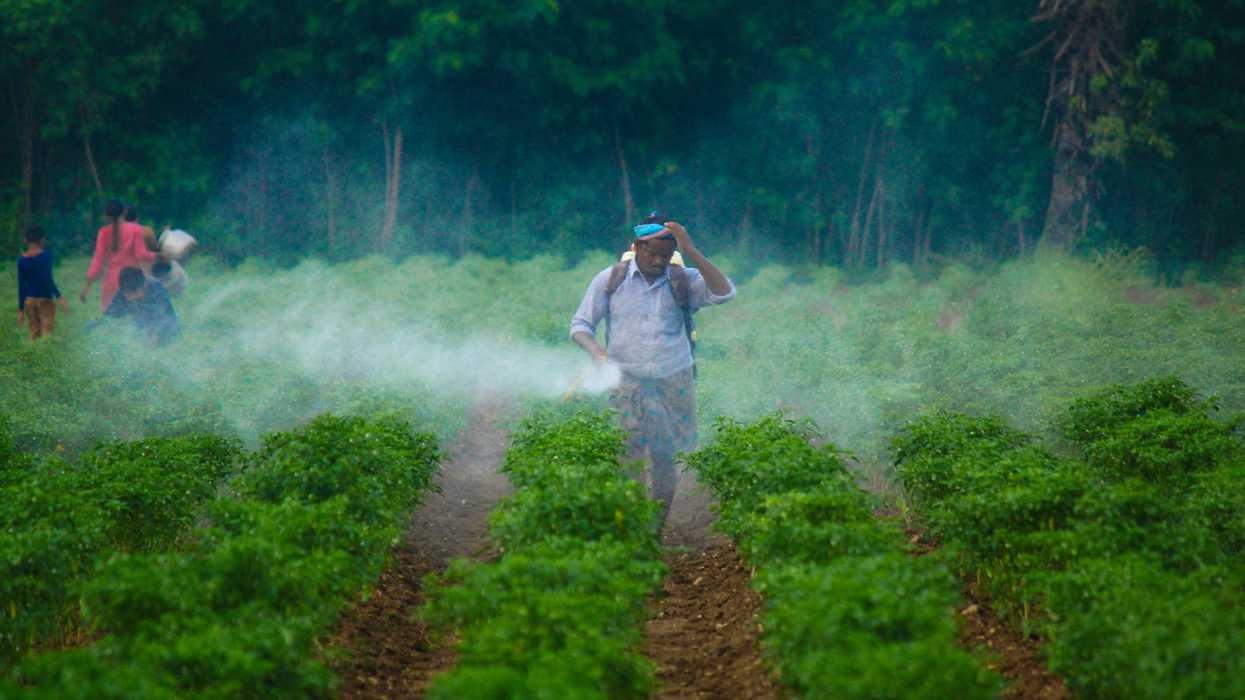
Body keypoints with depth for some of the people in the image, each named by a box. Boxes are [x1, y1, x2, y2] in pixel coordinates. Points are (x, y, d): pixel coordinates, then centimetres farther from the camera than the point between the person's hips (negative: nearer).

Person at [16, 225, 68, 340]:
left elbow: (21, 286, 4)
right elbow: (47, 278, -20)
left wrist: (21, 309, 8)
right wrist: (59, 297, -18)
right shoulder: (46, 255, -8)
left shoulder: (22, 260, 3)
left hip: (29, 301, 4)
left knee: (34, 335, 10)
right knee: (47, 334, -6)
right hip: (44, 299, -4)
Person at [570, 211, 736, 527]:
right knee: (624, 459, -7)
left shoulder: (684, 281, 5)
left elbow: (724, 293, -13)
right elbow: (580, 324, 9)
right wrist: (596, 351, -13)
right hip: (625, 382, -1)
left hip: (674, 382, 1)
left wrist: (691, 252, -18)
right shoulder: (610, 280, 5)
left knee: (665, 459, 3)